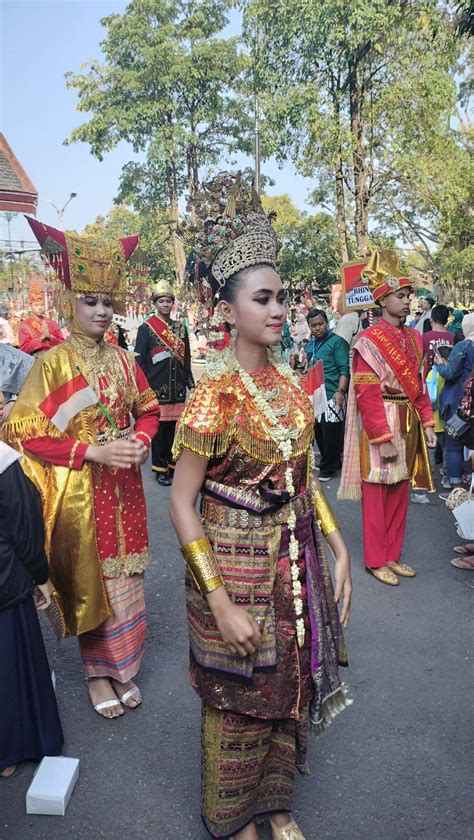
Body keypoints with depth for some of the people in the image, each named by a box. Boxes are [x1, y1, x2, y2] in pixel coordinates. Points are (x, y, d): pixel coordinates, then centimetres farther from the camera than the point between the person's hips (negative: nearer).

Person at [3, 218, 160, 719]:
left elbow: (148, 410, 16)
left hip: (123, 488, 4)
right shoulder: (53, 362, -10)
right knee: (89, 581, 8)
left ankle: (122, 667, 32)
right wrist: (93, 452, -20)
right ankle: (97, 672, 30)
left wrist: (141, 442, -6)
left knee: (125, 579, 12)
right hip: (79, 490, -4)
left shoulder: (122, 360, 4)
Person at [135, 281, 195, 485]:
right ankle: (160, 469, 11)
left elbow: (186, 357, 15)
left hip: (177, 386, 4)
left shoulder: (181, 328, 12)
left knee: (175, 427, 7)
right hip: (157, 386, -4)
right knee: (159, 427, 1)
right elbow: (139, 359, -4)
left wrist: (189, 381, 10)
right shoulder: (146, 328, -1)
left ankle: (173, 464, 20)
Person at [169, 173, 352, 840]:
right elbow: (181, 501, -17)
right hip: (237, 567, -6)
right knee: (239, 699, 14)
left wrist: (337, 547, 5)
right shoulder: (216, 394, -18)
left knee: (288, 687, 21)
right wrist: (221, 602, -19)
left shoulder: (289, 382, 1)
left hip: (296, 559, 6)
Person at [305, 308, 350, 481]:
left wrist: (340, 391, -22)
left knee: (330, 433, -1)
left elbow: (344, 369, -13)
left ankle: (328, 467, 12)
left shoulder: (337, 341, -7)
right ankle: (330, 462, 29)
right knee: (318, 431, 13)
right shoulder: (310, 345, 14)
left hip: (332, 395, -7)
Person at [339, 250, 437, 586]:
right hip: (381, 424, -7)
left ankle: (393, 555, 28)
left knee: (401, 494, 14)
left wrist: (427, 424, 7)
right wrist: (383, 439, -19)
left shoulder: (415, 338, 10)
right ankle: (376, 560, 19)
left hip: (409, 425, 7)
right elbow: (367, 394, -16)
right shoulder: (370, 340, -12)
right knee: (378, 496, 5)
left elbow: (419, 385, 15)